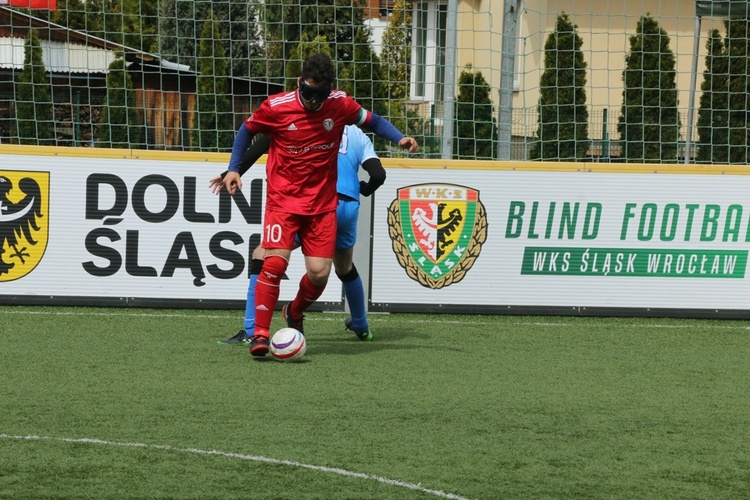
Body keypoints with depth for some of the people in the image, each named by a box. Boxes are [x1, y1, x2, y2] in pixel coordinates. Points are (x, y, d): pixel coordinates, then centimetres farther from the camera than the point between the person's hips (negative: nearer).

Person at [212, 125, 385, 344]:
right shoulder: (359, 135, 21)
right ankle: (362, 327, 45)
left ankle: (250, 332, -6)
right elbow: (378, 175, 8)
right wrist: (362, 190, 31)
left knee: (263, 255, 5)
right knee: (345, 269, 31)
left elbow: (266, 142, -1)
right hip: (348, 208, 4)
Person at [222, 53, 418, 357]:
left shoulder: (340, 105, -4)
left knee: (320, 272, -5)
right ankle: (260, 334, -9)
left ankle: (295, 313, 27)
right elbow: (247, 130, 9)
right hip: (283, 199, -2)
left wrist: (399, 139, -4)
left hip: (322, 203, 2)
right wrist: (233, 169, 1)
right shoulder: (276, 107, -9)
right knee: (275, 261, -19)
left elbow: (373, 121, 13)